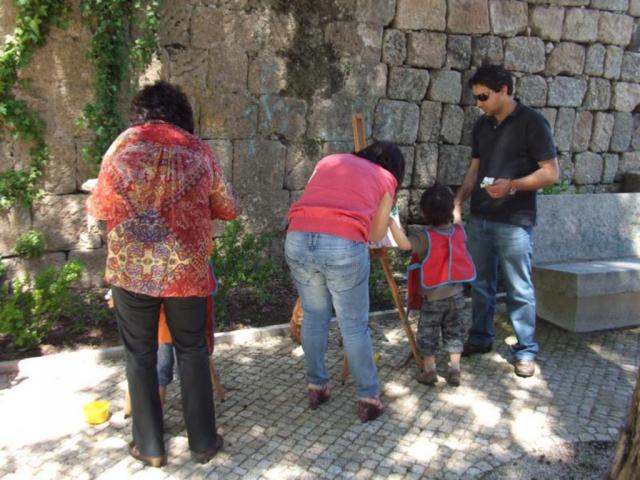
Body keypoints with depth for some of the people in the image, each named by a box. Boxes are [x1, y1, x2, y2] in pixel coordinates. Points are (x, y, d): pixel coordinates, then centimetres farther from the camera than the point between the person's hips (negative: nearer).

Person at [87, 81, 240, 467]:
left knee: (140, 355, 14)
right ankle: (203, 442, 24)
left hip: (131, 269, 0)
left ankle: (150, 447, 25)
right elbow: (229, 208, 10)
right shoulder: (198, 150, 3)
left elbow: (100, 207, 3)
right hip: (187, 270, 1)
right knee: (192, 352, 15)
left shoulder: (125, 143, 0)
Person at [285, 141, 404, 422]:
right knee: (354, 325, 12)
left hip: (298, 238, 4)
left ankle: (316, 387, 34)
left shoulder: (329, 161, 28)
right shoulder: (386, 178, 20)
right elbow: (376, 235, 21)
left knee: (314, 315, 21)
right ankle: (368, 399, 24)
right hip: (344, 245, -3)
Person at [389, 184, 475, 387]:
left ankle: (429, 370, 18)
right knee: (454, 331, 16)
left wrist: (391, 222, -36)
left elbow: (404, 243, -37)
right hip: (456, 294, 5)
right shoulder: (458, 231, -3)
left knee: (428, 333, 11)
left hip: (432, 297, -4)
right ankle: (455, 369, 19)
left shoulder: (425, 237, -21)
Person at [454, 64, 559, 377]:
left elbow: (551, 173, -9)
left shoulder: (531, 122, -7)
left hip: (514, 221, -6)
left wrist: (511, 185, -22)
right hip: (480, 218, 6)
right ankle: (480, 338, 29)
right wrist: (458, 201, 4)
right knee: (480, 283, 14)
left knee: (519, 289, 0)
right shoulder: (482, 126, 12)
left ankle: (525, 351, 13)